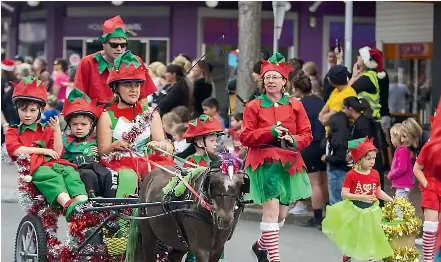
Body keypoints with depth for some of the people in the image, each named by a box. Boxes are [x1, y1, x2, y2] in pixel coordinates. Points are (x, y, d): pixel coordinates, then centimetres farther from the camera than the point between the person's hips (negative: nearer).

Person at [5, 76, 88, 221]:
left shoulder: (46, 130, 30)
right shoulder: (13, 132, 24)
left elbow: (57, 152, 13)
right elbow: (15, 150, 0)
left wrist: (57, 130, 1)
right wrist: (43, 150, -3)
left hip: (54, 163, 4)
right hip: (35, 167, -4)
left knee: (70, 173, -31)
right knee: (51, 177, -38)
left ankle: (83, 202, -56)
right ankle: (67, 204, -64)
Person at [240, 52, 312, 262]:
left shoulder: (295, 106, 9)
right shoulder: (254, 107, 2)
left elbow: (307, 134, 8)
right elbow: (245, 137, -2)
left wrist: (294, 140, -14)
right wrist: (269, 132, -15)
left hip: (289, 163, 4)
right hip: (264, 161, -4)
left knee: (282, 213, 10)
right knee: (272, 208, -16)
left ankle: (261, 245, 36)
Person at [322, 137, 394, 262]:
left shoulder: (375, 174, -1)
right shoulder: (351, 175, -16)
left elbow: (379, 192, 10)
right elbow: (344, 194, -18)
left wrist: (392, 200, -1)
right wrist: (361, 197, -27)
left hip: (371, 211, 3)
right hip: (354, 211, -3)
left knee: (372, 237, 5)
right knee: (351, 238, 12)